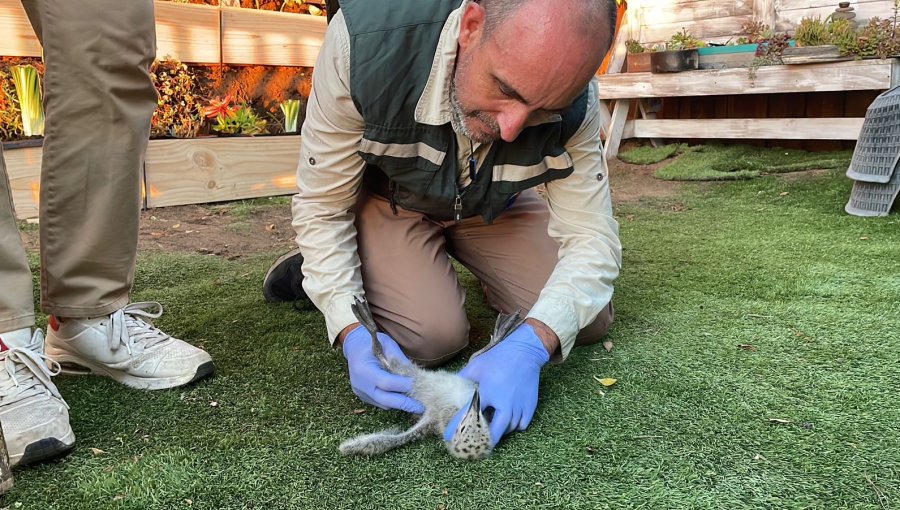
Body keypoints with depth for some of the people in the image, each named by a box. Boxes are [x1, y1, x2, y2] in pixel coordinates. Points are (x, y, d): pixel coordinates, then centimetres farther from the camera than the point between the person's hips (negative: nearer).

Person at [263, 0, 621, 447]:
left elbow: (592, 239, -23)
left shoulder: (572, 102, -29)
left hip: (492, 205, 3)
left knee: (588, 322, -4)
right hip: (387, 199, -2)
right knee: (433, 336, -24)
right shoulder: (363, 42, -37)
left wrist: (529, 347, -41)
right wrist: (352, 332, -35)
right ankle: (314, 266, 6)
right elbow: (321, 207, -25)